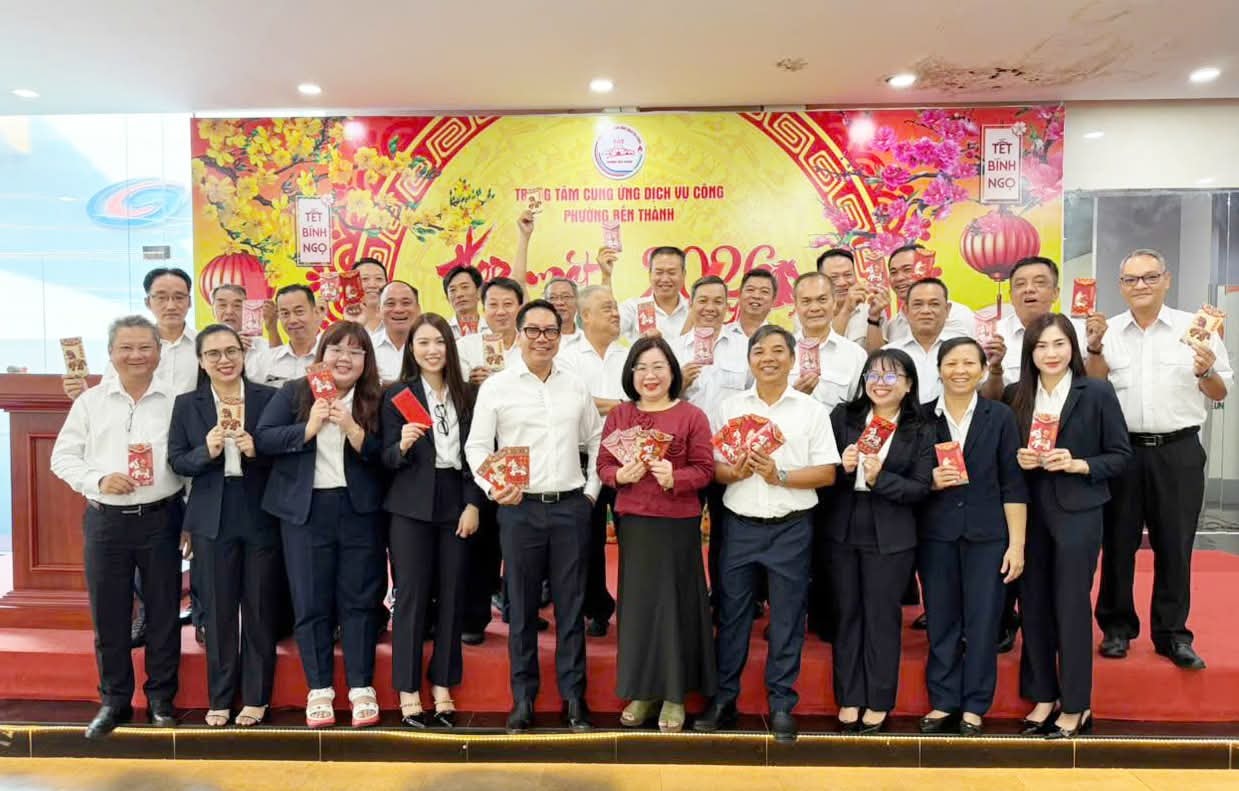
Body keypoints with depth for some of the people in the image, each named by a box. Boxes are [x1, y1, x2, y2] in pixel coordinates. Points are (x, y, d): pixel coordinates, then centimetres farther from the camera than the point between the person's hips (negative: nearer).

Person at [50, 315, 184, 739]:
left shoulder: (177, 399, 0)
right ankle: (114, 700, 24)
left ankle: (161, 697, 21)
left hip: (161, 517, -1)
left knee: (164, 610, 7)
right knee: (108, 614, 8)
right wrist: (98, 480, -12)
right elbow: (63, 456, 5)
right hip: (105, 519, 2)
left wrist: (192, 519, -6)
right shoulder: (91, 401, 5)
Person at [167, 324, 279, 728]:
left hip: (261, 517, -1)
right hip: (212, 520, 1)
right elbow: (177, 462, 2)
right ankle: (220, 698, 22)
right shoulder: (186, 404, 5)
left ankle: (256, 697, 20)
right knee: (218, 611, 8)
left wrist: (256, 450, -17)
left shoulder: (269, 398, 1)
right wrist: (207, 451, -16)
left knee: (260, 610, 7)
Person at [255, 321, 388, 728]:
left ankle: (361, 688, 15)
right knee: (310, 602, 6)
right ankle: (319, 689, 17)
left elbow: (385, 458, -3)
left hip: (360, 510, 0)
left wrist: (353, 429, -18)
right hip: (305, 510, 0)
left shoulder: (376, 400, 3)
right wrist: (308, 428, -16)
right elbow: (262, 440, -5)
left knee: (359, 600, 5)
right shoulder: (293, 393, 4)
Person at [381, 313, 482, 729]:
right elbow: (388, 460, -2)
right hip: (412, 507, -2)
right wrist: (403, 445, -23)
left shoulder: (469, 395, 7)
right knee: (411, 597, 0)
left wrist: (473, 504, -3)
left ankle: (443, 688, 18)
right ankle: (408, 692, 10)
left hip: (457, 504, 3)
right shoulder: (397, 395, 0)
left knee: (452, 598, 7)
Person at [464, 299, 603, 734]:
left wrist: (592, 489, 9)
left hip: (571, 506, 2)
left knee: (571, 605, 7)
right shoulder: (496, 386, 1)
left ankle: (574, 698, 17)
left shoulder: (576, 387, 10)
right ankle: (523, 699, 17)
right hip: (520, 507, -2)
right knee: (522, 608, 5)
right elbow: (477, 447, -1)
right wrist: (492, 487, -16)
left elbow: (596, 441, 17)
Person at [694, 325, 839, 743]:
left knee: (787, 620, 5)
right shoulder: (730, 407, 7)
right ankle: (724, 700, 20)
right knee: (731, 615, 8)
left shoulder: (812, 410, 2)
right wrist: (735, 472, -16)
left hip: (791, 527, -1)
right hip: (739, 525, 2)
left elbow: (827, 473, -3)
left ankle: (782, 705, 17)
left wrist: (780, 475, -16)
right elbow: (712, 466, 5)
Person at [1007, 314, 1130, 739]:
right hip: (1029, 512, 3)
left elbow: (1121, 454, -1)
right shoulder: (1015, 395, 4)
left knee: (1071, 605, 2)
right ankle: (1042, 697, 23)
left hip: (1077, 512, -3)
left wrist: (1077, 464, -16)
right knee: (1033, 605, 8)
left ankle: (1075, 707, 17)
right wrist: (1018, 460, -10)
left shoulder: (1097, 393, -3)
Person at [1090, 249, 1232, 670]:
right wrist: (1096, 348, -11)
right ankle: (1117, 627, 21)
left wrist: (1206, 371, -15)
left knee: (1174, 545, 6)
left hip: (1177, 452, 0)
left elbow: (1221, 394, 5)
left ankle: (1172, 633, 19)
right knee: (1118, 542, 8)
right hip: (1121, 450, 1)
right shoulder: (1107, 331, 4)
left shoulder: (1193, 328, 2)